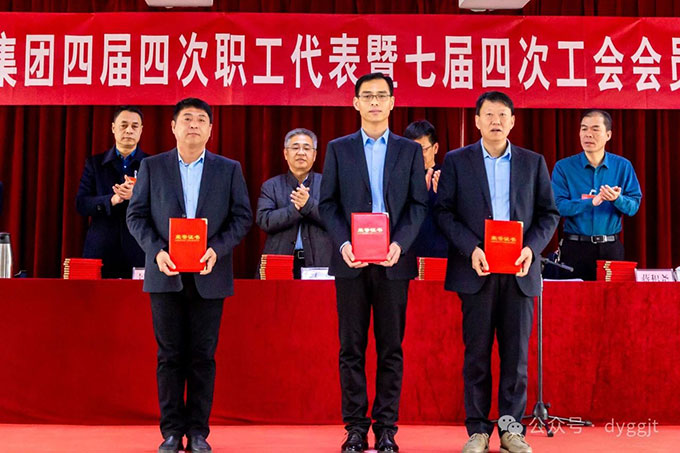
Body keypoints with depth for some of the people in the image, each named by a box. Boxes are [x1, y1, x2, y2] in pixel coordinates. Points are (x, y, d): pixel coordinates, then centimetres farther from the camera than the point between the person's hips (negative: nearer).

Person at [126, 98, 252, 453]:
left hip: (209, 276, 0)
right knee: (170, 355, 3)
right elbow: (136, 215, 6)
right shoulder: (151, 167, 8)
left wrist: (216, 250, -11)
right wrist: (156, 250, -10)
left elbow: (242, 217, 4)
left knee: (202, 356, 3)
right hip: (166, 275, 0)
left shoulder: (229, 169, 8)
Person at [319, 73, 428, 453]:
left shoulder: (410, 150, 10)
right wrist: (343, 243, -11)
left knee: (391, 348, 3)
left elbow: (419, 204, 4)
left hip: (394, 261, 0)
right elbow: (328, 203, 5)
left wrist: (400, 243, -12)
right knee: (352, 348, 3)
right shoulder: (338, 149, 10)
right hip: (351, 261, 0)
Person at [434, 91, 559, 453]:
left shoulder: (533, 162, 12)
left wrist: (531, 247, -8)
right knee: (477, 352, 2)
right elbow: (444, 211, 1)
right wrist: (471, 249, -13)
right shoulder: (456, 161, 7)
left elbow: (549, 213, 10)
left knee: (516, 353, 4)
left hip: (519, 271, 2)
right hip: (476, 270, -1)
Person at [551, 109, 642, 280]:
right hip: (575, 247, -1)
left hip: (610, 247, 2)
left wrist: (617, 199, -20)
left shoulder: (623, 166, 5)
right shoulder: (563, 167, -1)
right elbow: (558, 206, -10)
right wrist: (591, 202, -22)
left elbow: (633, 206, 0)